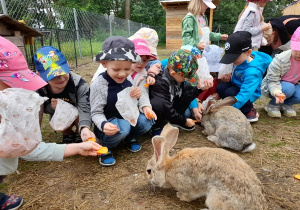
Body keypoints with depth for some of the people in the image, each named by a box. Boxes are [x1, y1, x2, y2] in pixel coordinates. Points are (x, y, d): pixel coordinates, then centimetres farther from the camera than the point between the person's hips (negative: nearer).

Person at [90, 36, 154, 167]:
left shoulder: (129, 80, -4)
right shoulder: (98, 85, -20)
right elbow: (96, 113, -14)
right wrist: (104, 124, -37)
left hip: (129, 119, 5)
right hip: (111, 124, -5)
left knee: (146, 120, -22)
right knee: (122, 127, -36)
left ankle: (130, 138, 9)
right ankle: (105, 147, -4)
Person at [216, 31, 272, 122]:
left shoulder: (252, 71, -34)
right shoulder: (242, 58, -11)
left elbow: (244, 94, -42)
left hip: (249, 94, -8)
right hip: (235, 85, 8)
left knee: (230, 93, -33)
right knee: (220, 87, -18)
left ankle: (249, 111, -5)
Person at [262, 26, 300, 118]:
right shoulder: (280, 60, -29)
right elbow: (273, 81, -28)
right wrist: (276, 92, -49)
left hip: (292, 84, 5)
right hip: (271, 86, -4)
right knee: (288, 88, -35)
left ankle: (287, 104, 8)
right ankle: (273, 105, -8)